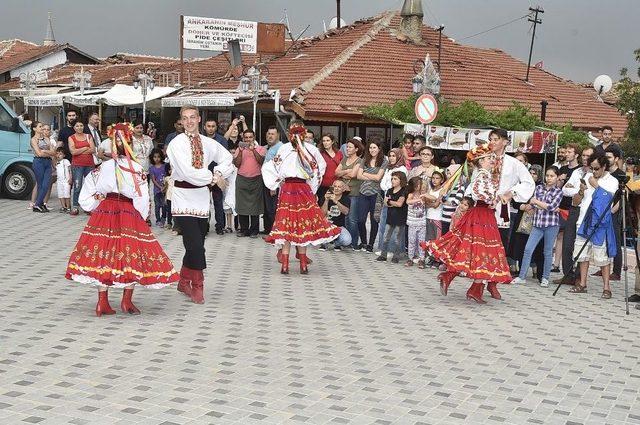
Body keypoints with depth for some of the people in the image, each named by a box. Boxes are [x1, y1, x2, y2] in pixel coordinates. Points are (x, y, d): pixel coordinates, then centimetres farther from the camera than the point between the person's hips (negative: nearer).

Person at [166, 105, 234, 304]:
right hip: (183, 198, -5)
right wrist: (213, 178, -9)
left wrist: (219, 173, 0)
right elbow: (187, 172, -17)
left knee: (195, 245, 9)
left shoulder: (208, 143, 8)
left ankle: (184, 282, 27)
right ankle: (197, 286, 5)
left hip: (202, 197, 5)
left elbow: (228, 159, 20)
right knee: (195, 245, -10)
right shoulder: (177, 143, -7)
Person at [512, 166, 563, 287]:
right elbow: (533, 204, 0)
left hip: (551, 224, -3)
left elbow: (552, 206, -11)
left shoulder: (558, 191, 2)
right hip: (538, 223, 3)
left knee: (548, 252, 4)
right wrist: (548, 207, -8)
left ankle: (545, 278, 14)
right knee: (528, 249, -3)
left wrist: (537, 201, -4)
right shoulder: (539, 188, 11)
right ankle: (521, 276, 1)